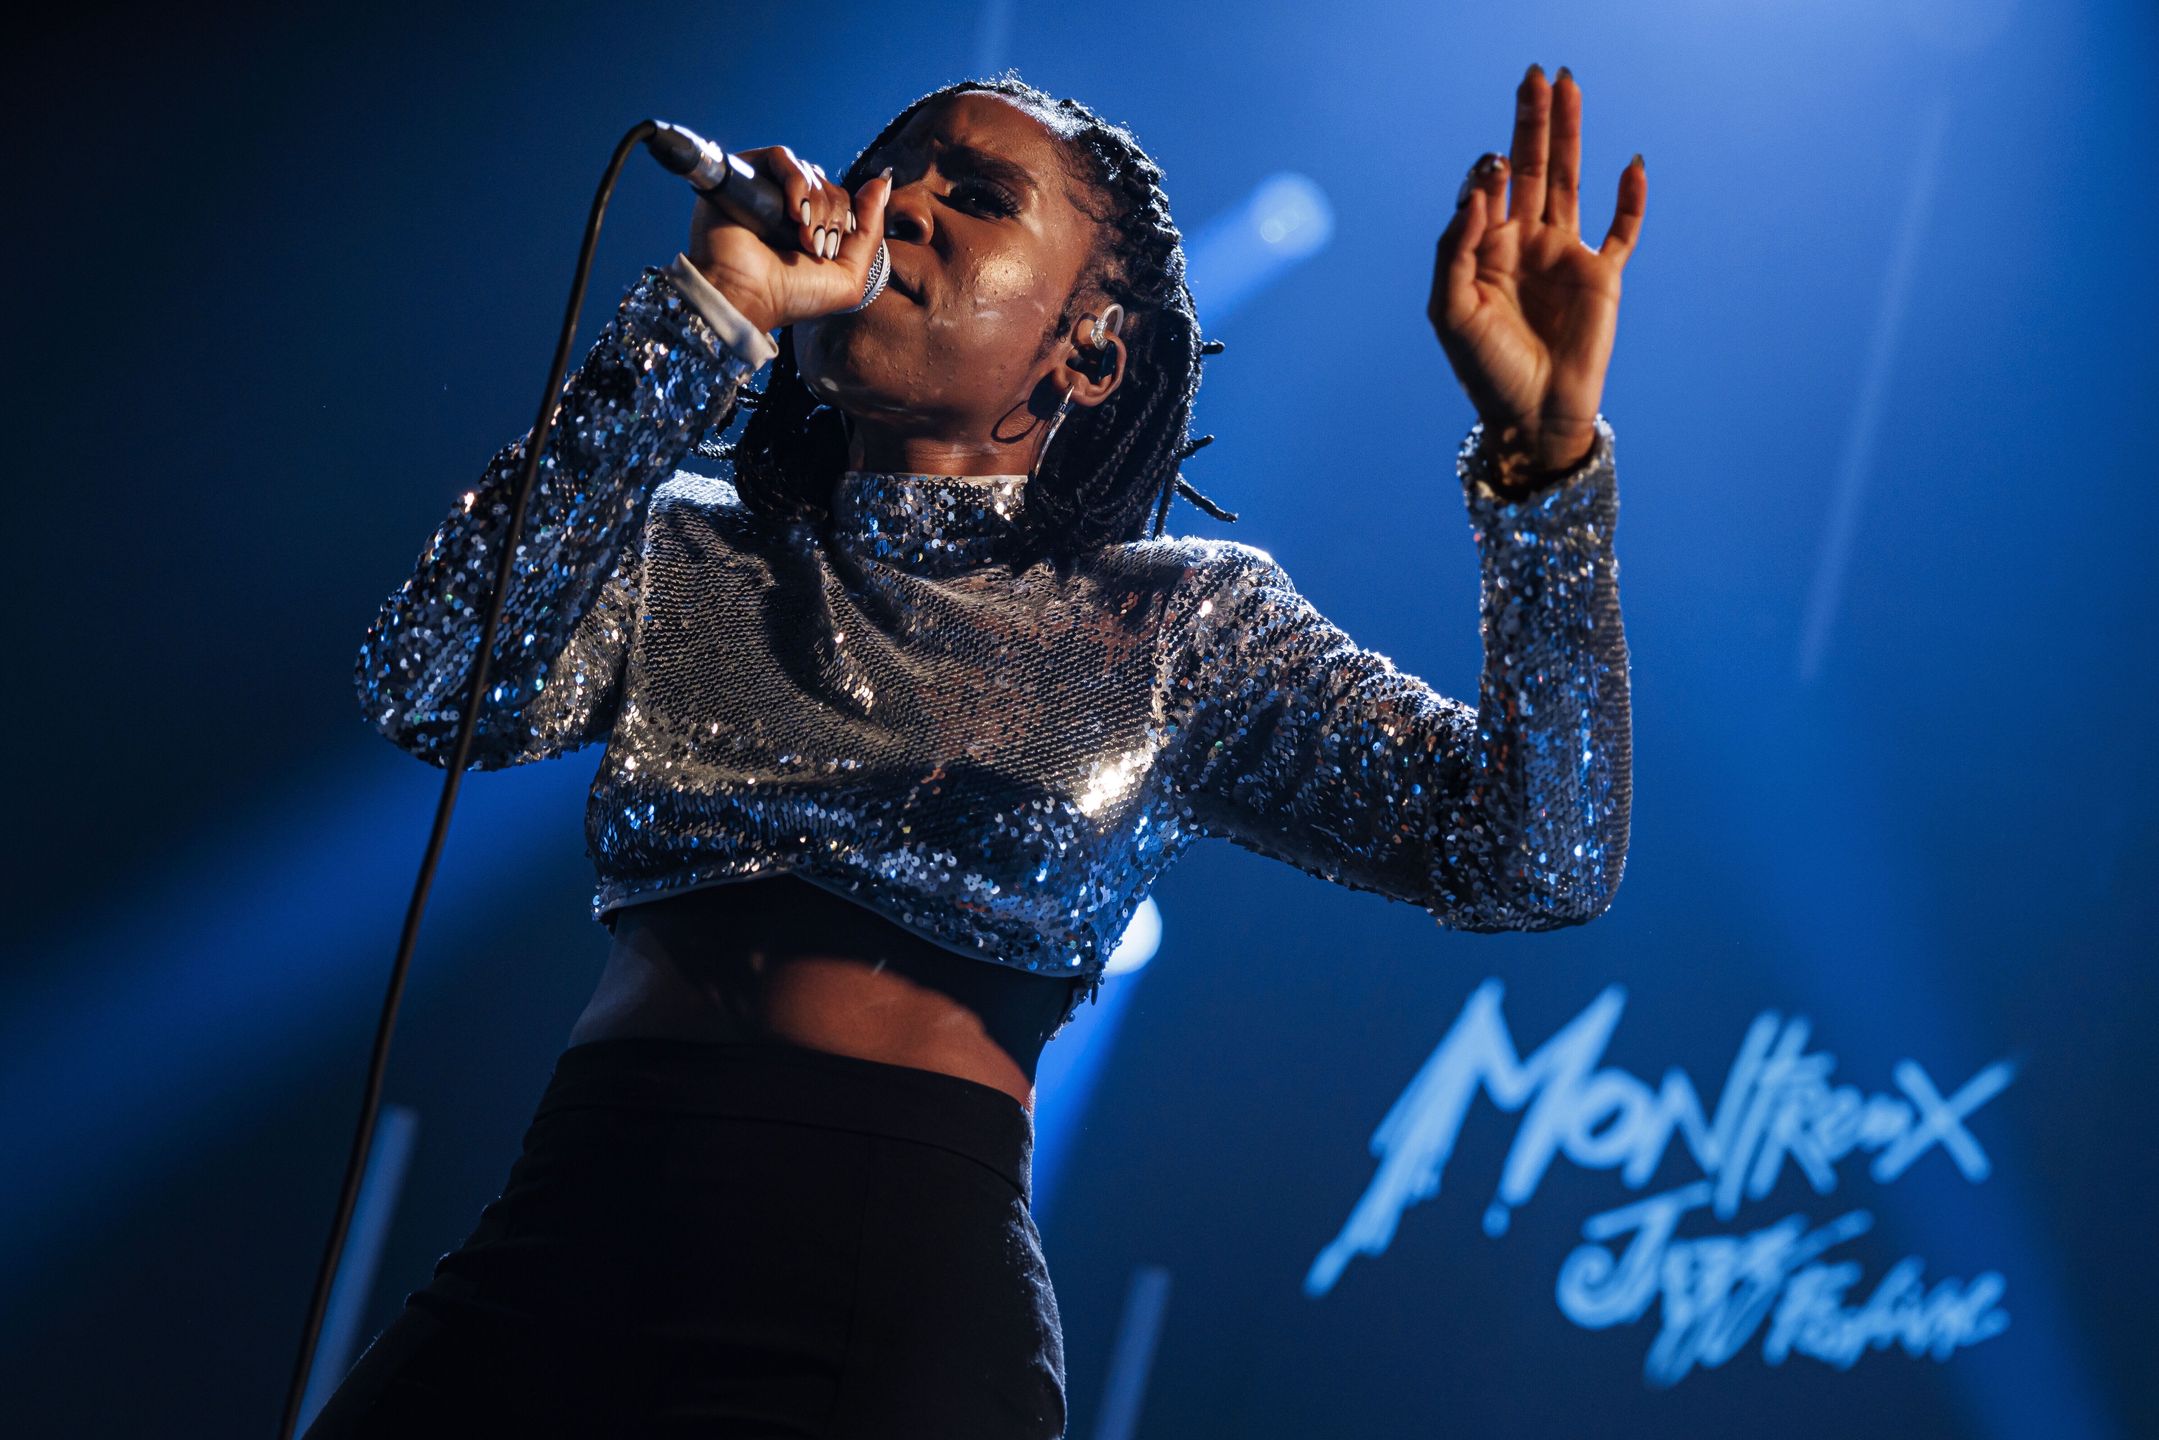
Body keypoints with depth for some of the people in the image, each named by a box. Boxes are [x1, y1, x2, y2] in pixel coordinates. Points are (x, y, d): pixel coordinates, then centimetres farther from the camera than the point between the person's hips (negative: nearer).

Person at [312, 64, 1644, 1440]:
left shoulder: (1179, 625, 7)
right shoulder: (688, 554, 12)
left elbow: (1537, 857, -2)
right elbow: (431, 689, -7)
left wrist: (1545, 447, -15)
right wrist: (711, 309, -8)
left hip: (895, 1285, -2)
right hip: (559, 1235, 3)